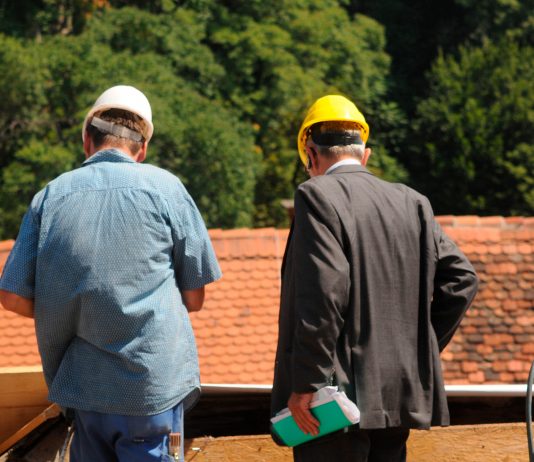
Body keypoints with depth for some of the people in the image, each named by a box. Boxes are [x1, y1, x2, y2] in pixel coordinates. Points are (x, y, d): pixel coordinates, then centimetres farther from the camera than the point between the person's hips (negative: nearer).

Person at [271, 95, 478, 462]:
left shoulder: (318, 197, -9)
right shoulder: (412, 204, 11)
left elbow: (324, 292, -19)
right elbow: (460, 280, 7)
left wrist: (305, 384, -15)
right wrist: (420, 352, 14)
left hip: (338, 394, -7)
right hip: (399, 394, 7)